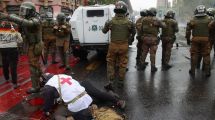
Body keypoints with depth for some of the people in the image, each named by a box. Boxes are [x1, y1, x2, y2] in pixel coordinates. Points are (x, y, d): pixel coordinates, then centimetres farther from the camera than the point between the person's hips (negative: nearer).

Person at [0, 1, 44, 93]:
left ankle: (35, 87, 10)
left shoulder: (35, 20, -25)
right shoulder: (29, 19, 9)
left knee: (33, 67, -1)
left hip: (34, 46, -10)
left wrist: (8, 16, -53)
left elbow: (24, 23, -43)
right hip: (34, 45, 10)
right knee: (36, 65, 23)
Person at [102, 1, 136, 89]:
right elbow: (133, 32, 8)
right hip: (124, 45, 0)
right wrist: (130, 38, 30)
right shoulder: (129, 23, -9)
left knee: (110, 63, 14)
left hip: (113, 45, 0)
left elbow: (104, 31, 8)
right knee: (122, 64, 12)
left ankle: (110, 81, 10)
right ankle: (120, 82, 21)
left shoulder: (110, 22, -9)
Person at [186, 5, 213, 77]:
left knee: (194, 55, 9)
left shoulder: (193, 20, 0)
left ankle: (192, 71, 15)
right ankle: (207, 72, 15)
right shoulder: (209, 19, -1)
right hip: (206, 39, 0)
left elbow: (188, 30, 2)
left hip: (195, 39, 0)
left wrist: (188, 39, 10)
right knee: (206, 55, 9)